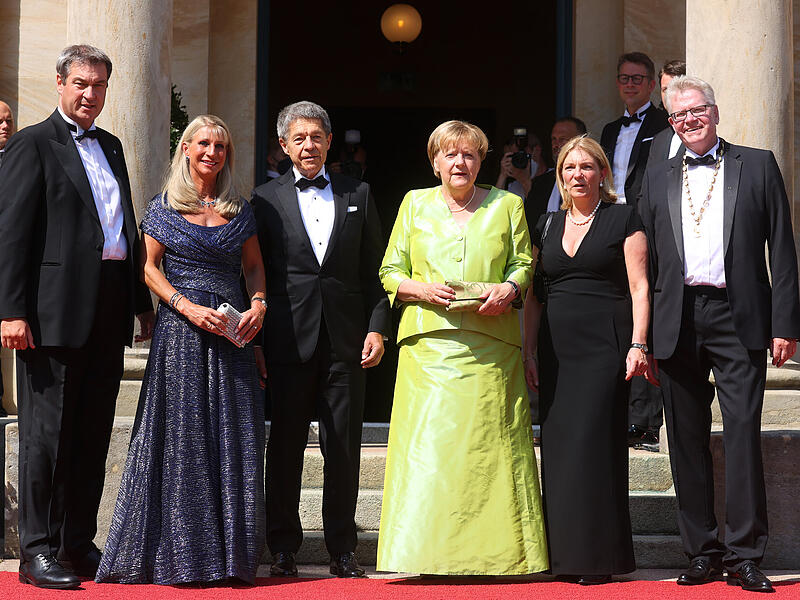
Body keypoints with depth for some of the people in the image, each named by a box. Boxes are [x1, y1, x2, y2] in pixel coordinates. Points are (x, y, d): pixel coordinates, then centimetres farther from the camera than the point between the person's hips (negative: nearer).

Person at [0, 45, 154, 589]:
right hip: (56, 314, -7)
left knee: (94, 435, 10)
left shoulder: (110, 146, 19)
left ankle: (79, 544, 18)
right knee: (48, 432, -2)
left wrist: (143, 304, 17)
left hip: (108, 314, 7)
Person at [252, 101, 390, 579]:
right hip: (289, 339, -1)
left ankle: (343, 548, 13)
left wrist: (377, 327, 0)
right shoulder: (266, 199, 7)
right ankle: (284, 548, 14)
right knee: (286, 445, 4)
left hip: (345, 338, 1)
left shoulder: (358, 194, 11)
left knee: (344, 447, 3)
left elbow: (374, 270, 10)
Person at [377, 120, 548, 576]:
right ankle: (424, 556, -2)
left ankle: (495, 554, 1)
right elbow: (390, 272, 12)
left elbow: (524, 264, 14)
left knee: (490, 443, -4)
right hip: (429, 345, 0)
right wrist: (419, 289, -8)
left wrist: (510, 288, -8)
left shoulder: (507, 205, 13)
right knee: (426, 443, -7)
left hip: (490, 346, 0)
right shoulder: (415, 204, 13)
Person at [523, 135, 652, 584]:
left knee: (594, 442, -9)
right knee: (559, 445, 2)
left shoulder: (623, 219, 3)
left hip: (605, 345, -5)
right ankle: (568, 554, 8)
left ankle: (600, 557, -3)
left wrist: (638, 345, -12)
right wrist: (529, 352, 9)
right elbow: (534, 294, 16)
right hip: (556, 349, 5)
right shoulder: (547, 225, 16)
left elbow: (639, 287, -2)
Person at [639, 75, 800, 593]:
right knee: (687, 442, 5)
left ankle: (744, 555, -1)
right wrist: (642, 335, 6)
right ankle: (702, 553, 13)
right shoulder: (658, 180, 16)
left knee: (743, 435, -7)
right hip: (678, 321, 3)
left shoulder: (758, 166, 8)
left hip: (739, 319, -3)